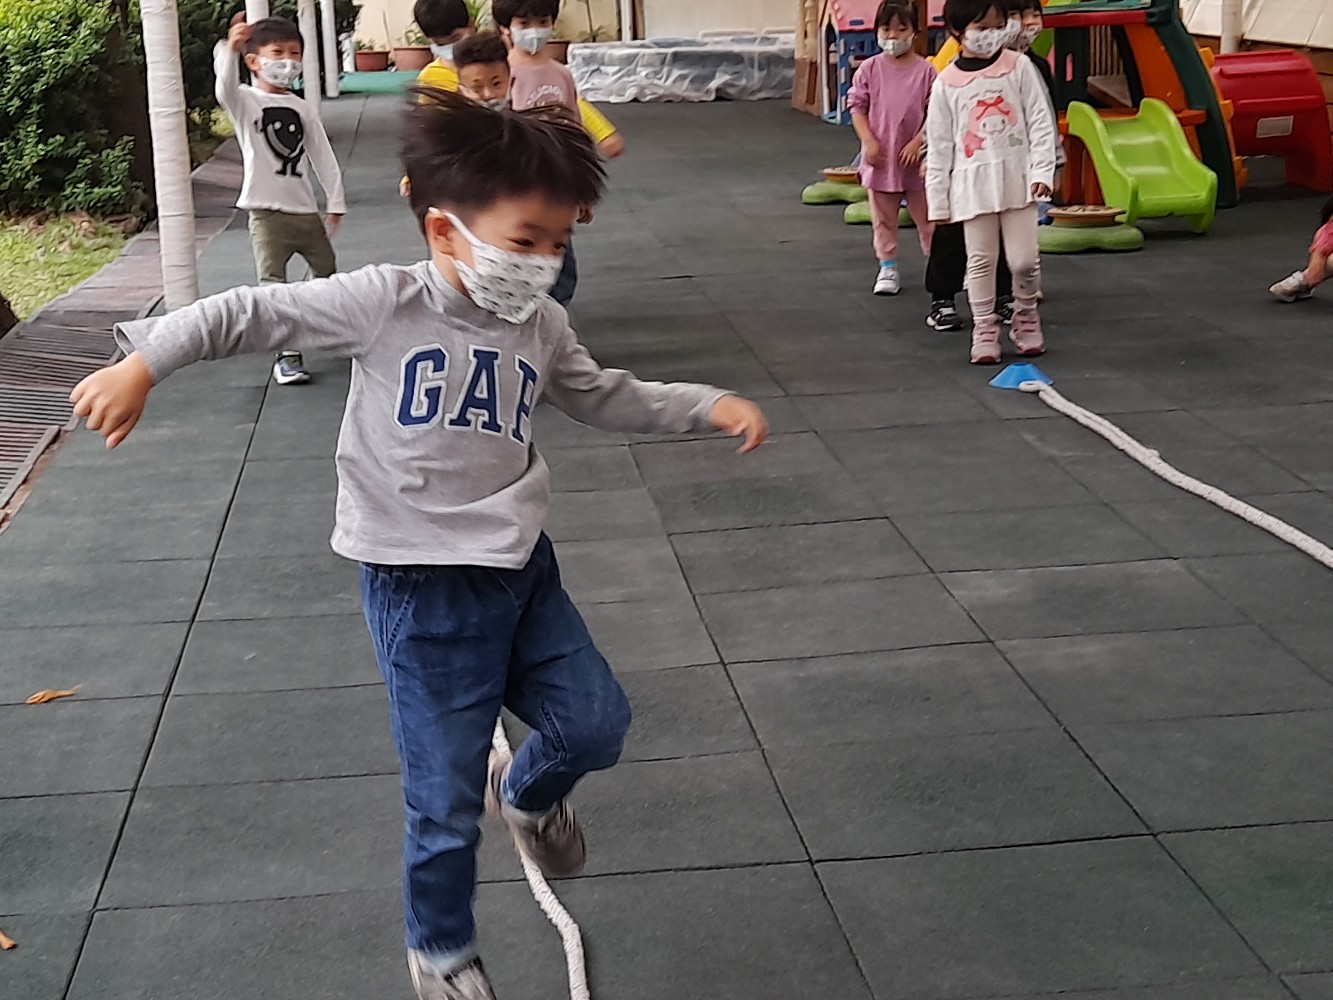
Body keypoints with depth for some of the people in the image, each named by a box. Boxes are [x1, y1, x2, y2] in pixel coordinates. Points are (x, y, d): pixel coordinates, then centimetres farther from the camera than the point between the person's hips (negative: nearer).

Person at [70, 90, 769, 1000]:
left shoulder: (542, 327, 3)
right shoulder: (383, 303, -14)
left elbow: (609, 400, 17)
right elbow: (252, 314, -9)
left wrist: (710, 406, 9)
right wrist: (143, 364, -14)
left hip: (523, 567, 5)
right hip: (422, 585, -5)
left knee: (597, 723, 10)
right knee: (447, 800, 3)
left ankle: (527, 792, 46)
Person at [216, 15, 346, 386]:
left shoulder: (301, 109, 10)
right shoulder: (245, 101, -4)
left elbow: (323, 157, 12)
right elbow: (225, 90, -30)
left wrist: (336, 203, 7)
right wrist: (229, 50, -49)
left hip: (306, 209, 5)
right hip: (267, 212, -5)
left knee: (327, 272, 18)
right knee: (273, 282, -11)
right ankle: (287, 355, -6)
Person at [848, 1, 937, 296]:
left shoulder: (925, 70, -7)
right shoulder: (870, 69, -3)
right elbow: (858, 108, -1)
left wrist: (918, 142, -14)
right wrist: (869, 141, -11)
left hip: (914, 157, -1)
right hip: (879, 157, 1)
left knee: (927, 216, 10)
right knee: (883, 218, 10)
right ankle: (887, 268, 20)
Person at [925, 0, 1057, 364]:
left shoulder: (1019, 67, -1)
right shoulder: (946, 84, -1)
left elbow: (1041, 122, 1)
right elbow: (939, 146, 4)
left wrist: (1042, 171, -8)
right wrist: (938, 200, 3)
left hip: (1017, 179, 0)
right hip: (973, 184, 0)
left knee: (1024, 258, -1)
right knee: (981, 260, 5)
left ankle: (1026, 317, 23)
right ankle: (984, 328, 16)